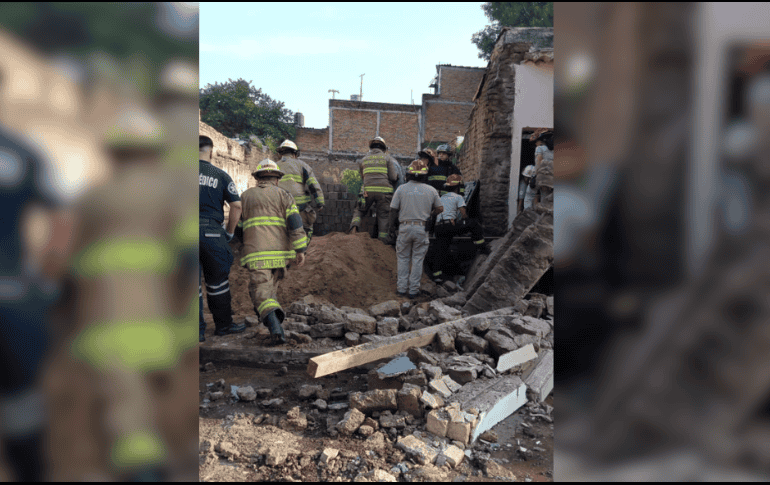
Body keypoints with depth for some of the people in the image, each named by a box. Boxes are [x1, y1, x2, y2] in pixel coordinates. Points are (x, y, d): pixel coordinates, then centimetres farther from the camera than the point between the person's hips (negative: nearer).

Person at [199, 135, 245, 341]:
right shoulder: (220, 175, 4)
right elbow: (236, 205, -1)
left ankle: (198, 330, 12)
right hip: (211, 231, -1)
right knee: (217, 280, 12)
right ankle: (223, 324, 23)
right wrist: (230, 232, 8)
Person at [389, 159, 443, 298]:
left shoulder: (401, 189, -2)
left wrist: (392, 224, 12)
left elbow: (393, 209, -2)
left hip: (405, 227, 0)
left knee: (403, 258, 12)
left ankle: (402, 288, 13)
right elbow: (440, 208, 9)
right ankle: (413, 290, 10)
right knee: (417, 259, 7)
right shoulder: (431, 190, 1)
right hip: (422, 228, 0)